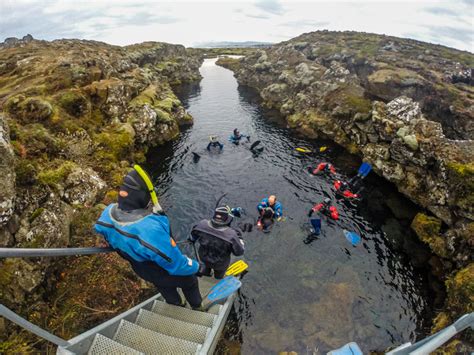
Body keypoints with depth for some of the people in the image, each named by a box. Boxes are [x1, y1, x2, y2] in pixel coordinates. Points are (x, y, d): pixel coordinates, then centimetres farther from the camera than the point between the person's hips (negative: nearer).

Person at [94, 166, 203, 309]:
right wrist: (196, 266, -15)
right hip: (166, 273, -6)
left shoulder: (108, 213, -25)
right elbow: (175, 263, -36)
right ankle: (197, 308, 57)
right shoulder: (151, 227, -49)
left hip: (141, 269, 6)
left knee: (166, 288, 37)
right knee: (190, 282, 28)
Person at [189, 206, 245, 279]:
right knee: (218, 276, 33)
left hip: (203, 257, 3)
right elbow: (239, 252, -25)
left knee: (207, 266, 39)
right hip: (220, 264, -2)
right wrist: (239, 237, -11)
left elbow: (193, 234, -5)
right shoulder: (231, 235, -41)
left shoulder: (203, 224, -29)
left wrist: (192, 239, 18)